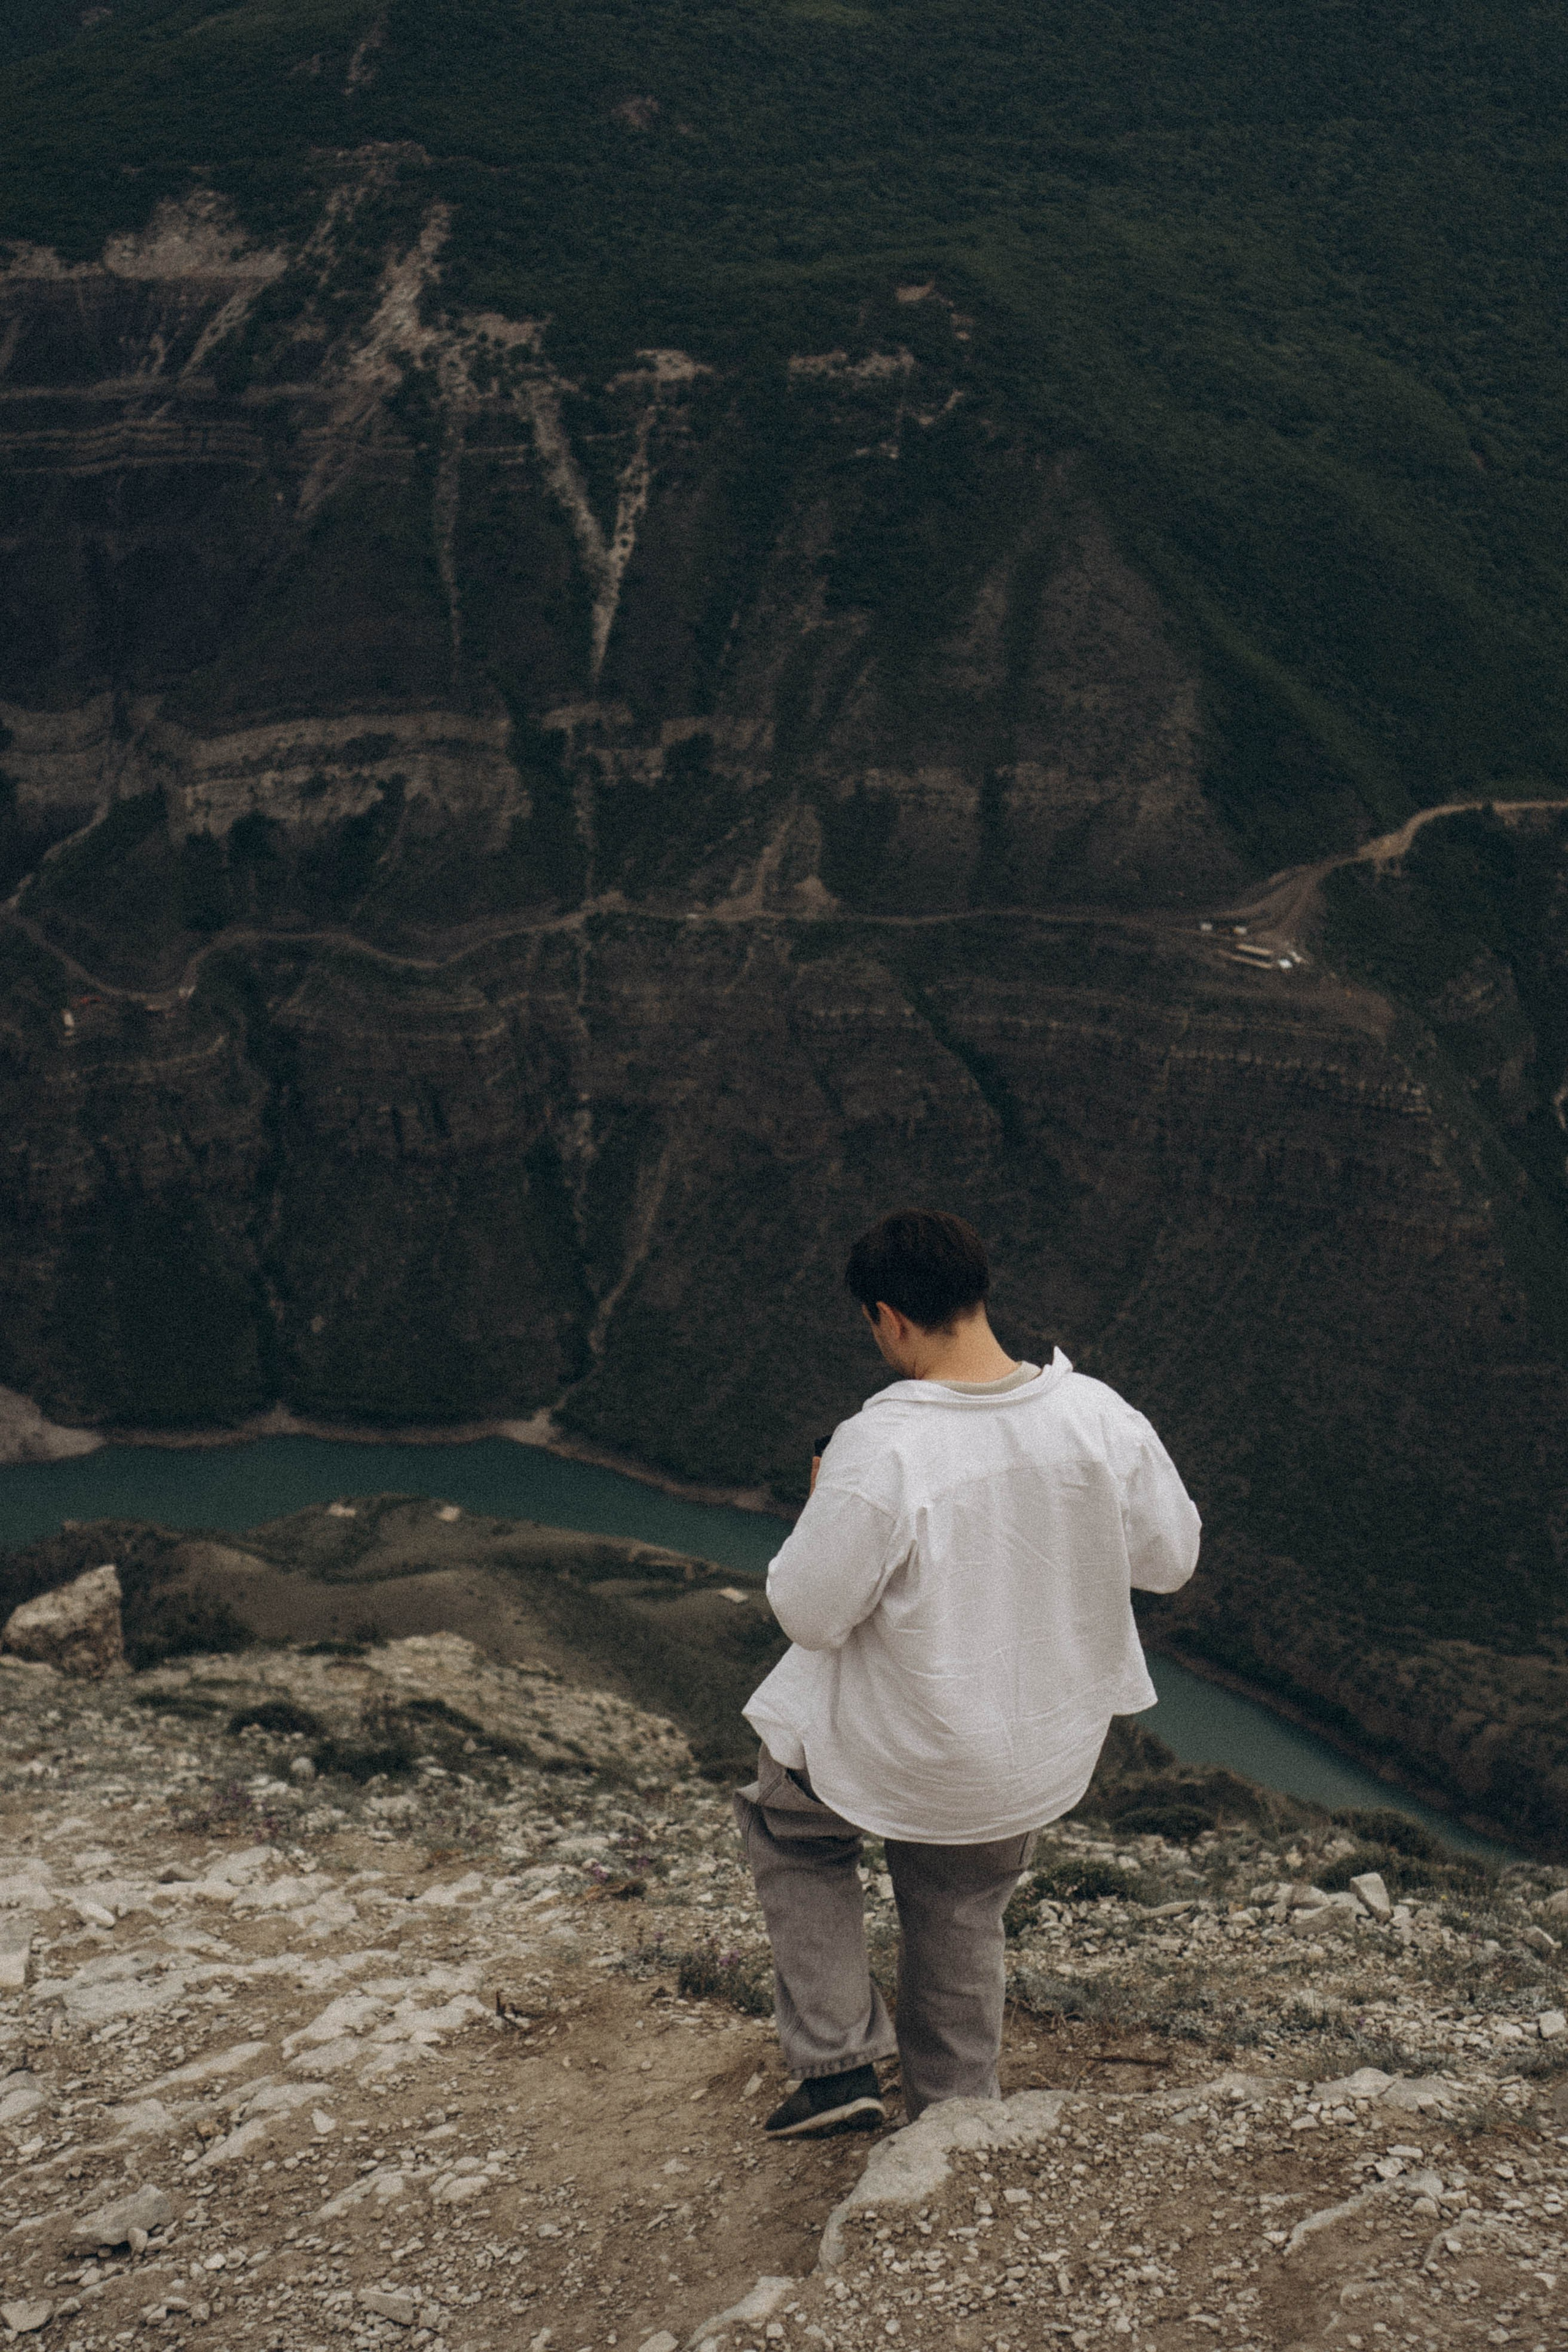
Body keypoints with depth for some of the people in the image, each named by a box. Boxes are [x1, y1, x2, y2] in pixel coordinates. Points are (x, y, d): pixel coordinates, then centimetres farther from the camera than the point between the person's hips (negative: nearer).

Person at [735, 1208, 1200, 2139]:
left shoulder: (878, 1451, -30)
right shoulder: (1100, 1417, -16)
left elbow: (809, 1613, -20)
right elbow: (1171, 1558, -2)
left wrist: (827, 1505, -3)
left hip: (900, 1753, -5)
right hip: (1044, 1753, 5)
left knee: (789, 1826, 28)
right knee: (962, 1922, 29)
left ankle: (839, 2066, 23)